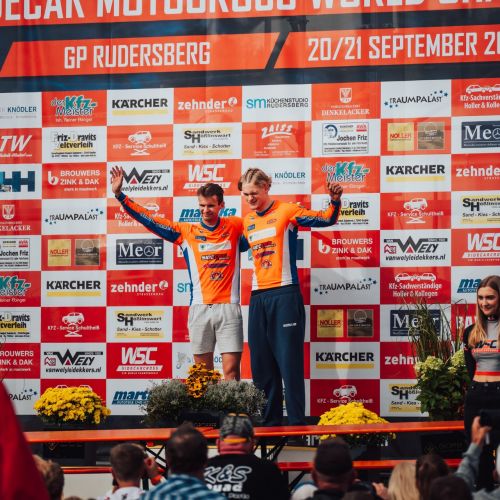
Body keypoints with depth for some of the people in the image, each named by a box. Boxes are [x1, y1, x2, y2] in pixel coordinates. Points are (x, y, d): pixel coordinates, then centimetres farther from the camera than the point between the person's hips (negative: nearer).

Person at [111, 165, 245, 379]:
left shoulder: (234, 226, 8)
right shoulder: (187, 231, 8)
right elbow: (151, 221, 8)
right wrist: (120, 196, 4)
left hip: (229, 308, -1)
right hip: (199, 308, 1)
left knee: (231, 369, -6)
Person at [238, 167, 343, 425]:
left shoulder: (287, 211, -1)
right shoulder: (247, 221, 14)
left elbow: (327, 220, -3)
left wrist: (335, 200, -20)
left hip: (285, 295, -6)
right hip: (258, 297, 6)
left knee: (289, 361, -8)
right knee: (261, 363, 8)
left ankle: (297, 422, -6)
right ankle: (270, 421, 15)